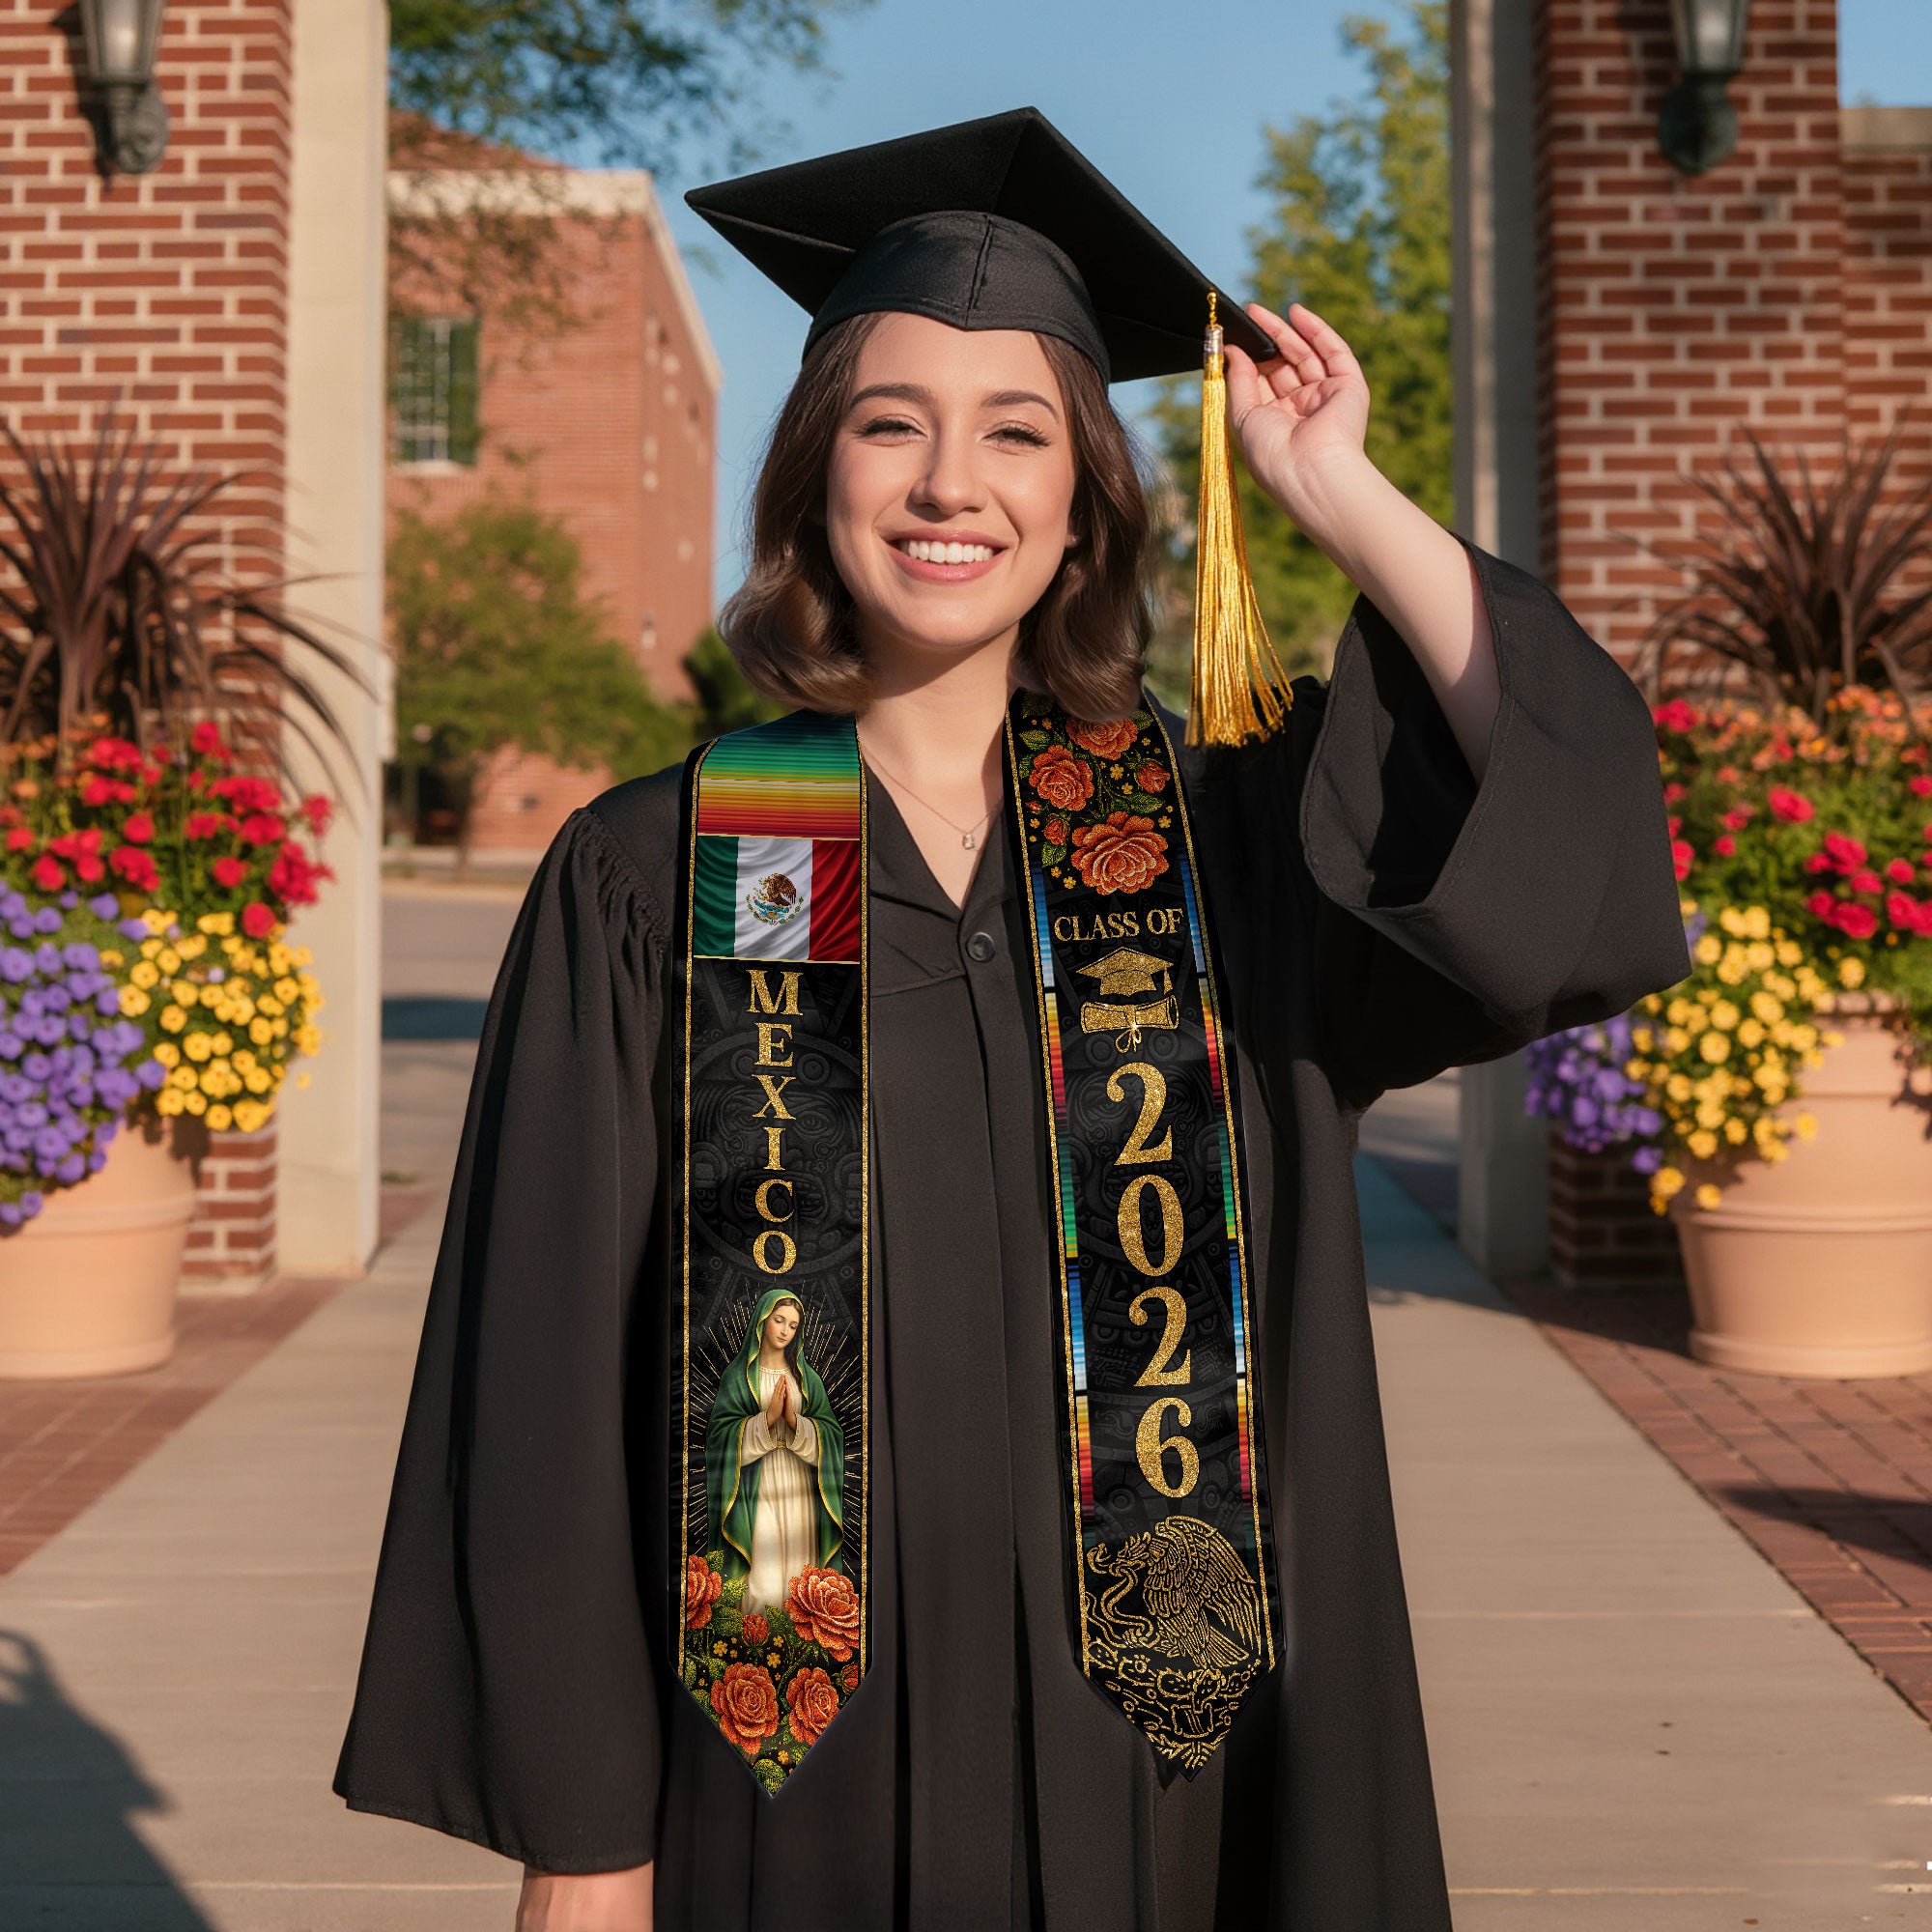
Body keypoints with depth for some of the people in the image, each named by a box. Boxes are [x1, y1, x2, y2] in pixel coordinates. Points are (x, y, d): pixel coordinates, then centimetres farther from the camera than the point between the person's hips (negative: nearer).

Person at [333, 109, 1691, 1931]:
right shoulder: (651, 878, -4)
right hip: (792, 1775, -1)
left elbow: (1573, 822, -14)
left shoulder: (1219, 841, 2)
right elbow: (549, 1379, -5)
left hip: (1148, 1757, 2)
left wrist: (1338, 494, -10)